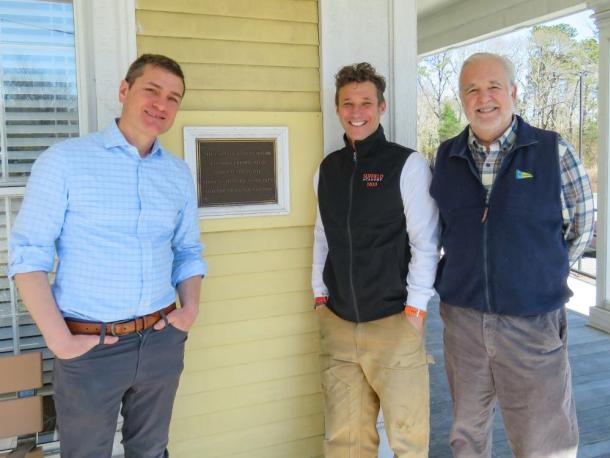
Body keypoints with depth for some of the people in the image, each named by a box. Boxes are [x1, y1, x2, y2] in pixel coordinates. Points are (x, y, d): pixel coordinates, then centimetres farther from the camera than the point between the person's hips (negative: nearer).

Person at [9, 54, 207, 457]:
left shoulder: (179, 173, 6)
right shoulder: (65, 160, -8)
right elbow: (29, 253, -10)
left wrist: (191, 308, -2)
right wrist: (58, 338, -15)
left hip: (162, 341, 4)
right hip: (89, 347, -4)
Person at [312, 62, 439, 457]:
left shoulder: (408, 164, -5)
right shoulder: (327, 169, 9)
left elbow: (426, 243, -7)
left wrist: (415, 311, -10)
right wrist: (320, 296, 9)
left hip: (394, 323, -4)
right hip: (337, 324, 4)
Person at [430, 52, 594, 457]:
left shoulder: (554, 151, -4)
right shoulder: (446, 157, 3)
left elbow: (581, 226, 4)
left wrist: (541, 276, 6)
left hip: (535, 322, -2)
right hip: (463, 318, 3)